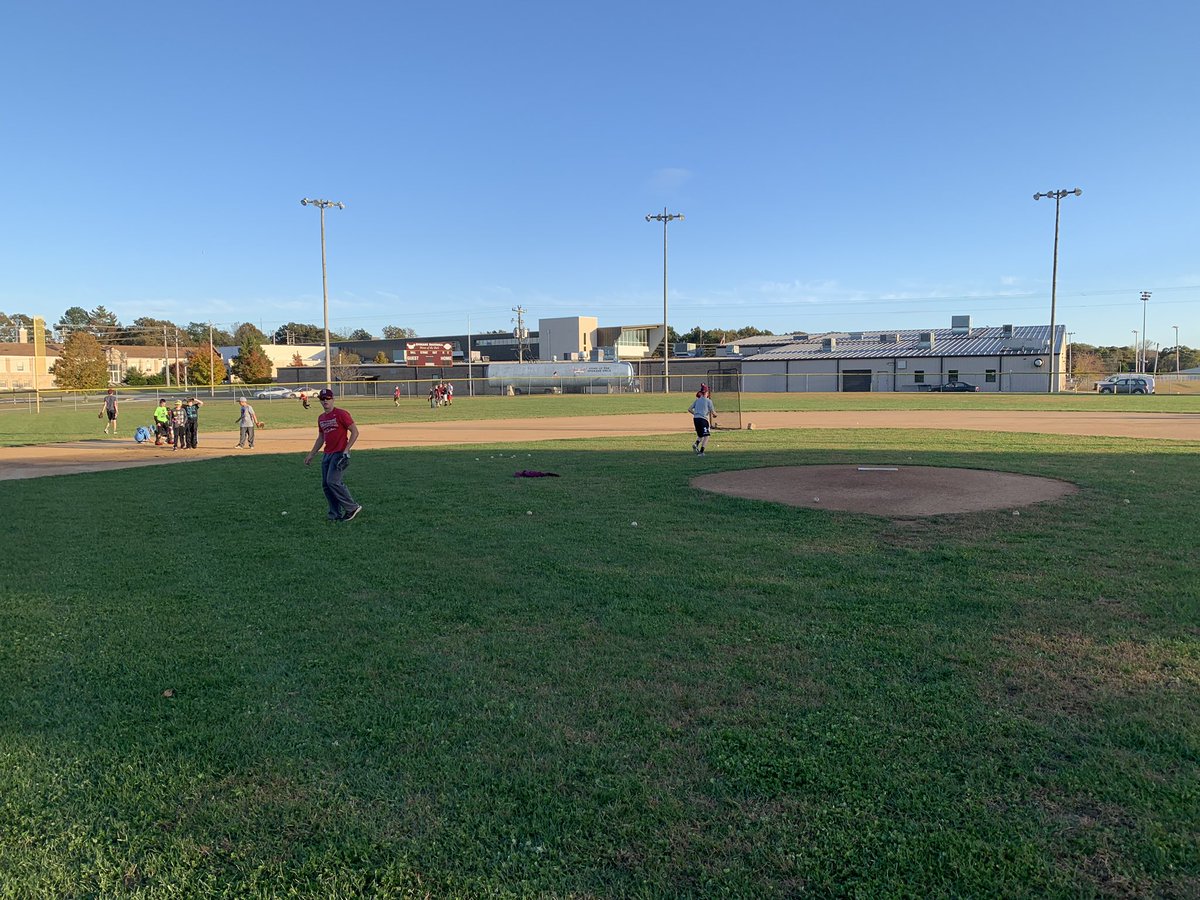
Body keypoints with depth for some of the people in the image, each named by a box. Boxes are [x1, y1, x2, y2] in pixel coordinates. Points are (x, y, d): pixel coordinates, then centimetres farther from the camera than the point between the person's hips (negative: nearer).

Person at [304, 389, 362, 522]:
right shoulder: (321, 418, 15)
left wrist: (346, 450, -17)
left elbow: (355, 432, -11)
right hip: (327, 454, 8)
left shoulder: (341, 414, -9)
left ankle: (352, 508, -5)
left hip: (340, 454, -8)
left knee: (333, 481, -17)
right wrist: (311, 454, 23)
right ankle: (336, 514, 14)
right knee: (325, 485, 6)